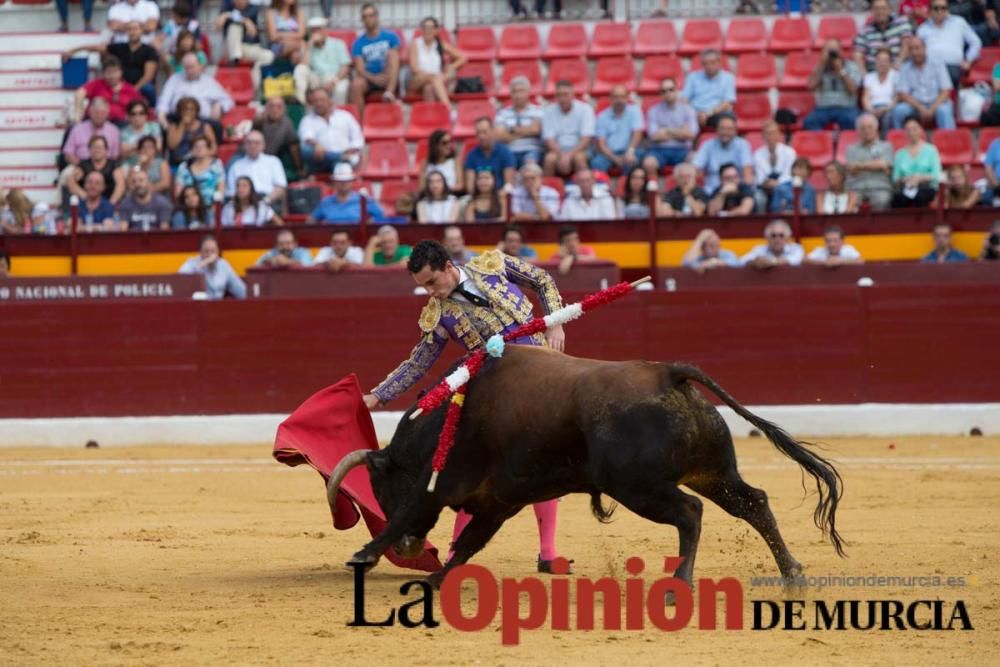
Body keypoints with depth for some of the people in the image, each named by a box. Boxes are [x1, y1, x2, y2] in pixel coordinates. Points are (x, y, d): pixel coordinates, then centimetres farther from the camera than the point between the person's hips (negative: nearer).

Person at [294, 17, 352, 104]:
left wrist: (334, 81, -19)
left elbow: (345, 67, -1)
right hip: (317, 82, 2)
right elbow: (303, 65, -7)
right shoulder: (308, 47, 13)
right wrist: (310, 44, -5)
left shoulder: (337, 44, 9)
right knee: (300, 69, -24)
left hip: (337, 79, -2)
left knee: (340, 89, -38)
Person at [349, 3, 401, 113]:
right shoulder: (359, 43, 4)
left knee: (392, 55, -27)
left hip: (389, 79, 0)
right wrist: (374, 78, -25)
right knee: (356, 84, -33)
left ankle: (389, 92, -45)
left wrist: (384, 75, -25)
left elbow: (394, 59, -6)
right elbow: (359, 69, -5)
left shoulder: (390, 37, 4)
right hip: (369, 79, 0)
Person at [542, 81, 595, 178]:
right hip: (557, 151, 1)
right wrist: (561, 155, -24)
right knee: (550, 158, -31)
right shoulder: (549, 111, 1)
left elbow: (586, 139, -10)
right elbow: (549, 140, -5)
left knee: (579, 157, -34)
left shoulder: (585, 109, -3)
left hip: (578, 151, -1)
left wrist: (569, 155, -23)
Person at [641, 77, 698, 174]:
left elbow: (690, 134, -3)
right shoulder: (653, 111, 7)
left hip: (681, 149, 1)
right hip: (659, 149, -1)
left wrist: (668, 131, -1)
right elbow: (654, 136, -5)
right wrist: (679, 133, 1)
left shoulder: (687, 109, 9)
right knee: (648, 163, -35)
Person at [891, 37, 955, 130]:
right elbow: (903, 94, -3)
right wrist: (920, 108, -18)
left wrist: (932, 109, -19)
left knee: (943, 110, -35)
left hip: (936, 103, -1)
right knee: (898, 110, -29)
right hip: (915, 104, 1)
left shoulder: (937, 65, 1)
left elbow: (945, 92, -4)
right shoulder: (905, 69, 5)